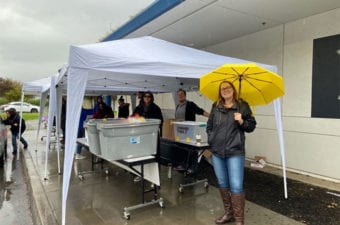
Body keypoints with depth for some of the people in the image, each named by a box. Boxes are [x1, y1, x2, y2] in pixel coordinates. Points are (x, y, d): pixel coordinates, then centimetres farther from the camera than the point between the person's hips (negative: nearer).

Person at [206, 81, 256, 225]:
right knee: (222, 184, 14)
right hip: (217, 151, 4)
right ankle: (228, 213, 31)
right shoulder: (215, 107, 10)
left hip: (235, 152, -4)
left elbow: (251, 126, 2)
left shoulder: (242, 106, 0)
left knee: (236, 186, -6)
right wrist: (211, 139, 6)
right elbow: (209, 126, 18)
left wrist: (241, 122, -16)